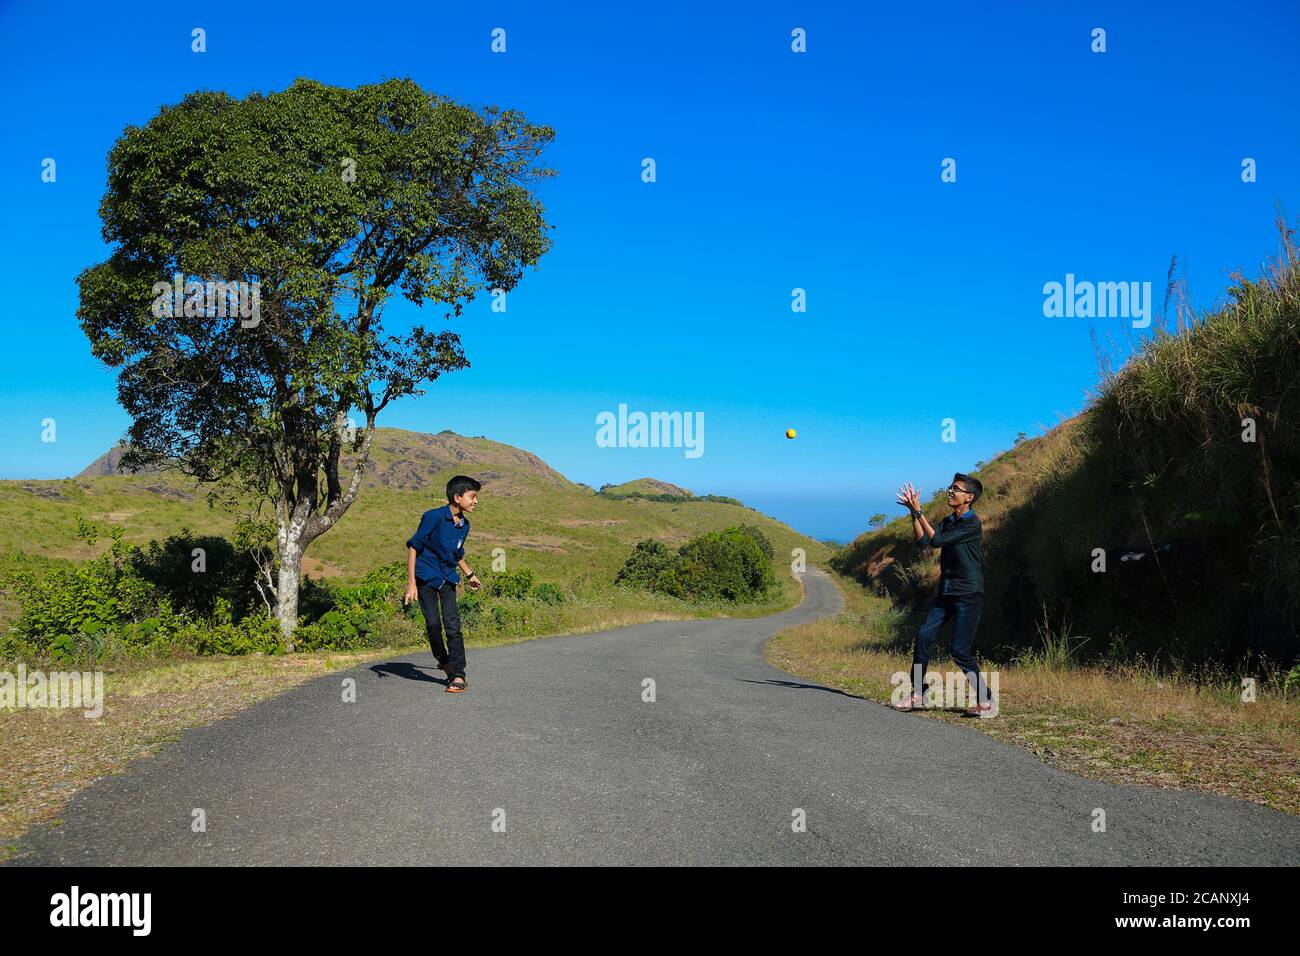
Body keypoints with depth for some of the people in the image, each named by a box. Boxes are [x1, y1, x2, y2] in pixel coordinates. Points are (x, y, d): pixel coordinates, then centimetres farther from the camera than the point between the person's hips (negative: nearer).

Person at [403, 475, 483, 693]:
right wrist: (411, 583, -16)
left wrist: (469, 574, 27)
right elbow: (413, 546, -13)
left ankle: (458, 675, -7)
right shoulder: (433, 517, -17)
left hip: (448, 579, 4)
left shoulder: (464, 525, 3)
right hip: (426, 578, -4)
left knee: (453, 625, -7)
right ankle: (444, 662, 21)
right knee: (433, 624, -5)